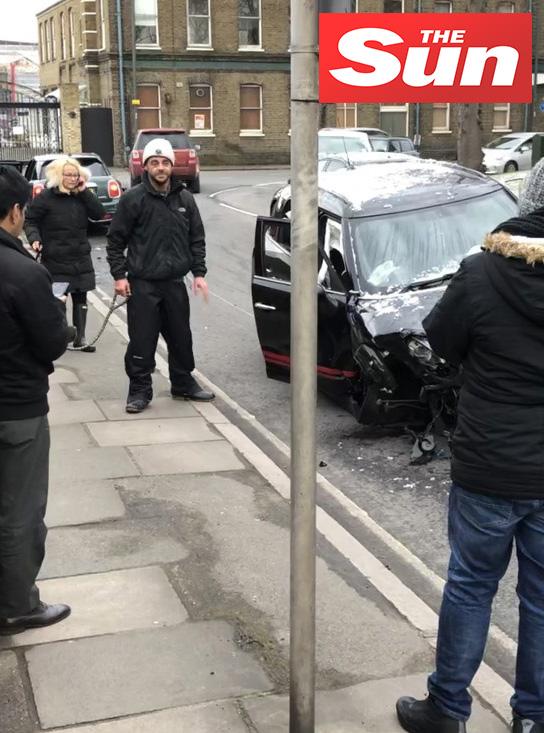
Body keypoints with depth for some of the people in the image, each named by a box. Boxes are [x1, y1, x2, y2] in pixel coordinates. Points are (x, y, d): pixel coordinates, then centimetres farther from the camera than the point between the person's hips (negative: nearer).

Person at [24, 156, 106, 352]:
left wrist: (85, 192, -9)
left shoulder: (81, 196, 6)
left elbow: (99, 214, -4)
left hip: (81, 259, 5)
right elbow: (30, 221, -4)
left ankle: (80, 339, 19)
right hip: (55, 261, -5)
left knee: (80, 298, 10)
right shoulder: (46, 197, -8)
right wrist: (34, 238, -21)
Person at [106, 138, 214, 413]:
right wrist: (119, 275, -7)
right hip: (142, 284, -4)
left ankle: (183, 384, 28)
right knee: (142, 340, -2)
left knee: (181, 338, 13)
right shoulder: (133, 199, -5)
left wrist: (199, 272, 6)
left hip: (175, 282, 4)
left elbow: (196, 238, 13)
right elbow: (115, 240, -2)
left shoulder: (185, 199, 7)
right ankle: (139, 390, 10)